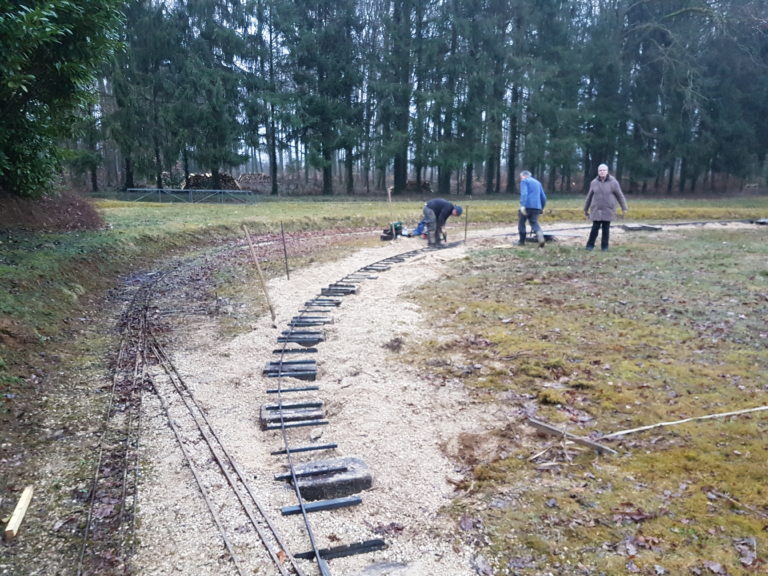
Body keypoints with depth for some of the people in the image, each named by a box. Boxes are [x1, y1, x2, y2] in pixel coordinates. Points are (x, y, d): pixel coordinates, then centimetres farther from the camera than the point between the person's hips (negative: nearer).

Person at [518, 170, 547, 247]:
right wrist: (542, 208, 32)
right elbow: (543, 197, 23)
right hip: (537, 206, 6)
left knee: (521, 223, 10)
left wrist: (522, 205, -24)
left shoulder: (524, 181, 4)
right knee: (534, 223, 3)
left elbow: (524, 193, -14)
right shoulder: (538, 182, 24)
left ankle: (522, 241, 13)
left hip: (527, 206, -5)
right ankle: (540, 237, -24)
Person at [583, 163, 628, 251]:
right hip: (596, 210, 1)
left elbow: (620, 196, 2)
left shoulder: (613, 182, -4)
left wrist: (624, 208, 2)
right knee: (595, 228, -2)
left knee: (606, 229, 4)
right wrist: (586, 209, 16)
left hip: (608, 211, -1)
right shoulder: (594, 183, 3)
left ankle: (604, 246, 14)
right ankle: (590, 245, 10)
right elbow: (589, 197, 12)